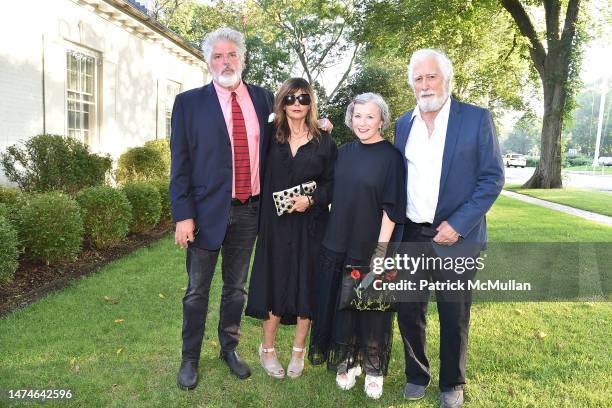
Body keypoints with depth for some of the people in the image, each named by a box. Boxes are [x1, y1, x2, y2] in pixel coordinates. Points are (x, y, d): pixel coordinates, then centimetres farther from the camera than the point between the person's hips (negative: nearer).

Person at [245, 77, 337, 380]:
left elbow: (332, 184, 2)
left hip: (310, 225, 0)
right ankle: (267, 349, 25)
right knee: (274, 282, 6)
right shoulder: (270, 138, 3)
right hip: (275, 224, 0)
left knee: (306, 284, 6)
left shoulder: (324, 142, 2)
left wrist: (312, 199, -15)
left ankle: (298, 351, 24)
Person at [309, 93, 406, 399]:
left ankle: (373, 369, 29)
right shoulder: (344, 152, 7)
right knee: (340, 305, 13)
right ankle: (346, 362, 33)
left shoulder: (391, 157, -9)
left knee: (370, 310, 8)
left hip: (370, 248, -5)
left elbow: (391, 210, -12)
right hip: (337, 245, 5)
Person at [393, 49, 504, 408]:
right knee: (409, 312, 11)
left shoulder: (477, 119, -4)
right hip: (410, 237, 4)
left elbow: (492, 178, -7)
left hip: (455, 237, -3)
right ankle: (417, 374, 34)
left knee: (454, 317, 10)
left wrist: (458, 225, -14)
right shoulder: (404, 123, 8)